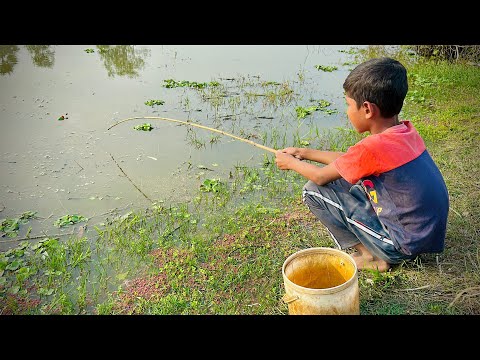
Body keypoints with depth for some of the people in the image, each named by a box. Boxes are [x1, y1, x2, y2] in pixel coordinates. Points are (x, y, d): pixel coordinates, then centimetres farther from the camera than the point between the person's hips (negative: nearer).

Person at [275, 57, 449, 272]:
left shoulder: (373, 147, -25)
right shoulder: (407, 131, 0)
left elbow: (321, 176, -10)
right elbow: (348, 161, 12)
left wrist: (291, 162, 9)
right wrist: (305, 153, 15)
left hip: (407, 244, -8)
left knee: (314, 190, -7)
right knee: (345, 177, 18)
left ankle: (371, 256, 1)